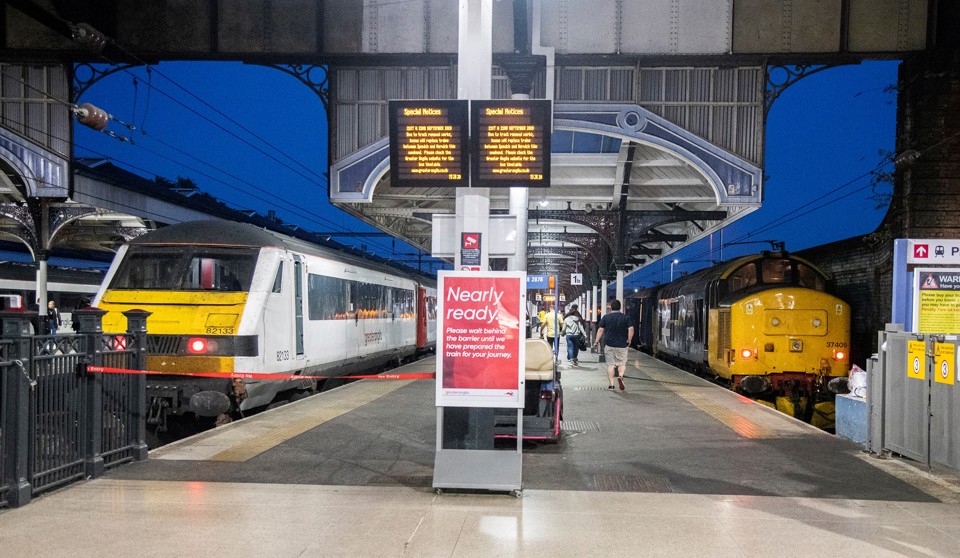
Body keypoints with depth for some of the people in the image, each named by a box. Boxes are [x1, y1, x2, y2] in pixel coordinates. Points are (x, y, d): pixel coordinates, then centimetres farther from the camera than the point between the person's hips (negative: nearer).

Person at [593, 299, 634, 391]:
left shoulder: (606, 317, 2)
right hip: (621, 345, 0)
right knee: (622, 363, 11)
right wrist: (629, 340, 0)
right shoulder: (625, 317, 2)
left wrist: (597, 341, 4)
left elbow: (600, 330, -1)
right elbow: (631, 329, -9)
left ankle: (611, 384, 3)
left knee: (610, 364, 6)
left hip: (609, 344, 0)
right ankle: (620, 376, -17)